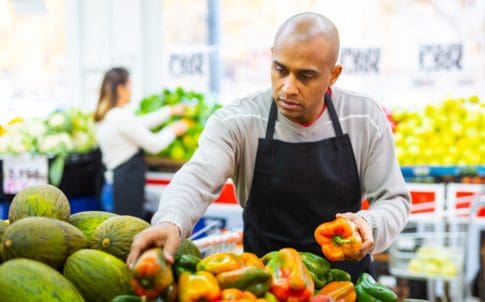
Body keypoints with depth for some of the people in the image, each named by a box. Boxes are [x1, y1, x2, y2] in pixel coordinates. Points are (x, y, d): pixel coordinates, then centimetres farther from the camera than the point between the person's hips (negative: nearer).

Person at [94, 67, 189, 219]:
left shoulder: (104, 116, 13)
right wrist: (173, 130, 8)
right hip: (128, 181, -10)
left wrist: (171, 111, 27)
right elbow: (154, 145, -10)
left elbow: (142, 122, 22)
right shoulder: (121, 116, -17)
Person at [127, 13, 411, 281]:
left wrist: (369, 226, -22)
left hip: (347, 276, 2)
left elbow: (393, 199, 1)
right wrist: (171, 222, -46)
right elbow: (197, 180, -25)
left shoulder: (365, 119, -5)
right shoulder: (237, 121, -10)